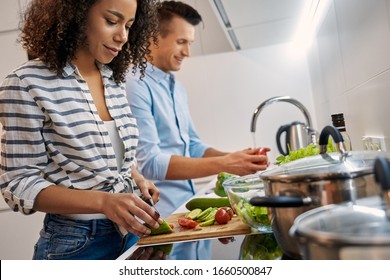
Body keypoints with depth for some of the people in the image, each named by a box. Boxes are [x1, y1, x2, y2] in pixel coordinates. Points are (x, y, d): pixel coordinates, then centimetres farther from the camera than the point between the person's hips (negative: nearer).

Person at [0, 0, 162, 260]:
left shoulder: (115, 81, 3)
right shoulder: (28, 84, -15)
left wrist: (139, 179, -4)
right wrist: (102, 201, -27)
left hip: (130, 233, 6)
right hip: (75, 244, -6)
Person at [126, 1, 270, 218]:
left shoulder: (178, 88, 12)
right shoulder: (135, 85, -15)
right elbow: (149, 163, -21)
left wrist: (233, 158, -1)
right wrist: (223, 164, -21)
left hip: (187, 205, 8)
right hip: (160, 216, -7)